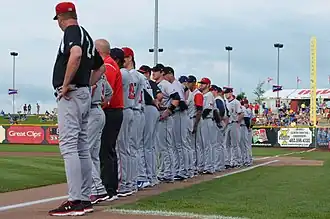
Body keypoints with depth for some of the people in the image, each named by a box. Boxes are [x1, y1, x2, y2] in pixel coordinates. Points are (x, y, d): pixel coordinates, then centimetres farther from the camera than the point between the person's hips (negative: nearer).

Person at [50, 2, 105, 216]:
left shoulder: (72, 31, -7)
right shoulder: (86, 35, 21)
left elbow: (76, 54, -29)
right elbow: (100, 66, 31)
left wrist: (65, 84, -21)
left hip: (70, 94, -10)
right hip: (84, 94, 10)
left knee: (68, 145, -12)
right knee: (82, 146, 10)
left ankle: (75, 201, -15)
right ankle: (85, 198, 14)